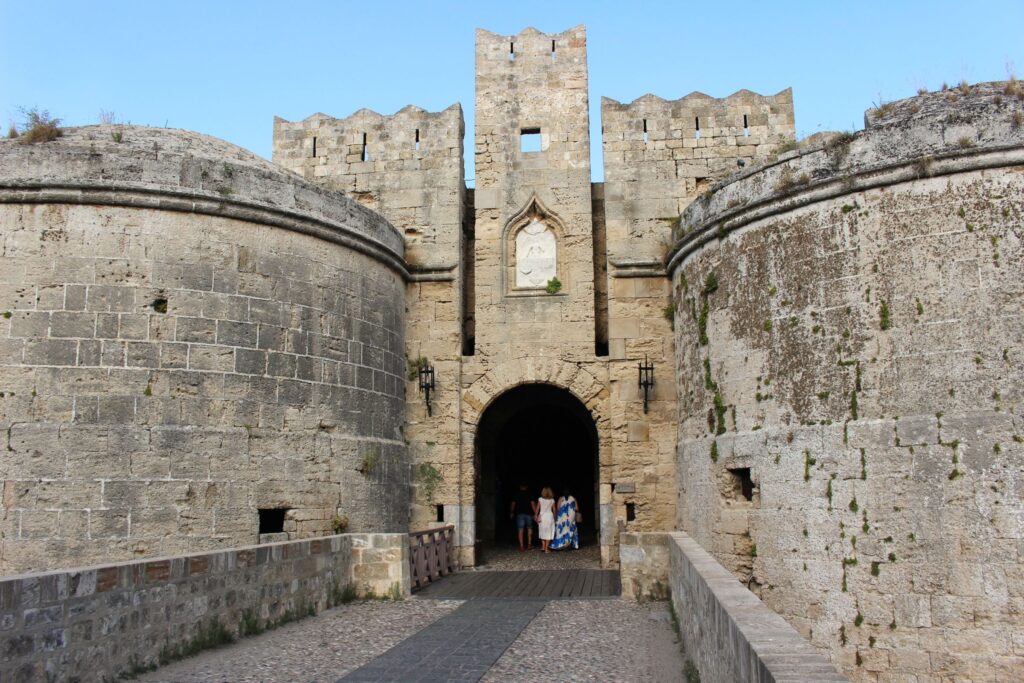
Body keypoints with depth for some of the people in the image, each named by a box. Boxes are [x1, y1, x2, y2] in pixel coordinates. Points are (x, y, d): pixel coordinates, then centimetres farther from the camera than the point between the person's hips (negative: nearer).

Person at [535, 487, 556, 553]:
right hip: (550, 516, 0)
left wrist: (536, 516, 6)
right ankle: (546, 548, 2)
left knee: (542, 532, 17)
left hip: (542, 517, 0)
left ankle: (543, 546, 13)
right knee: (548, 532, 4)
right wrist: (554, 517, 14)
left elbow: (537, 508, -3)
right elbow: (554, 510, 3)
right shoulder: (552, 500, -1)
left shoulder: (540, 499, -3)